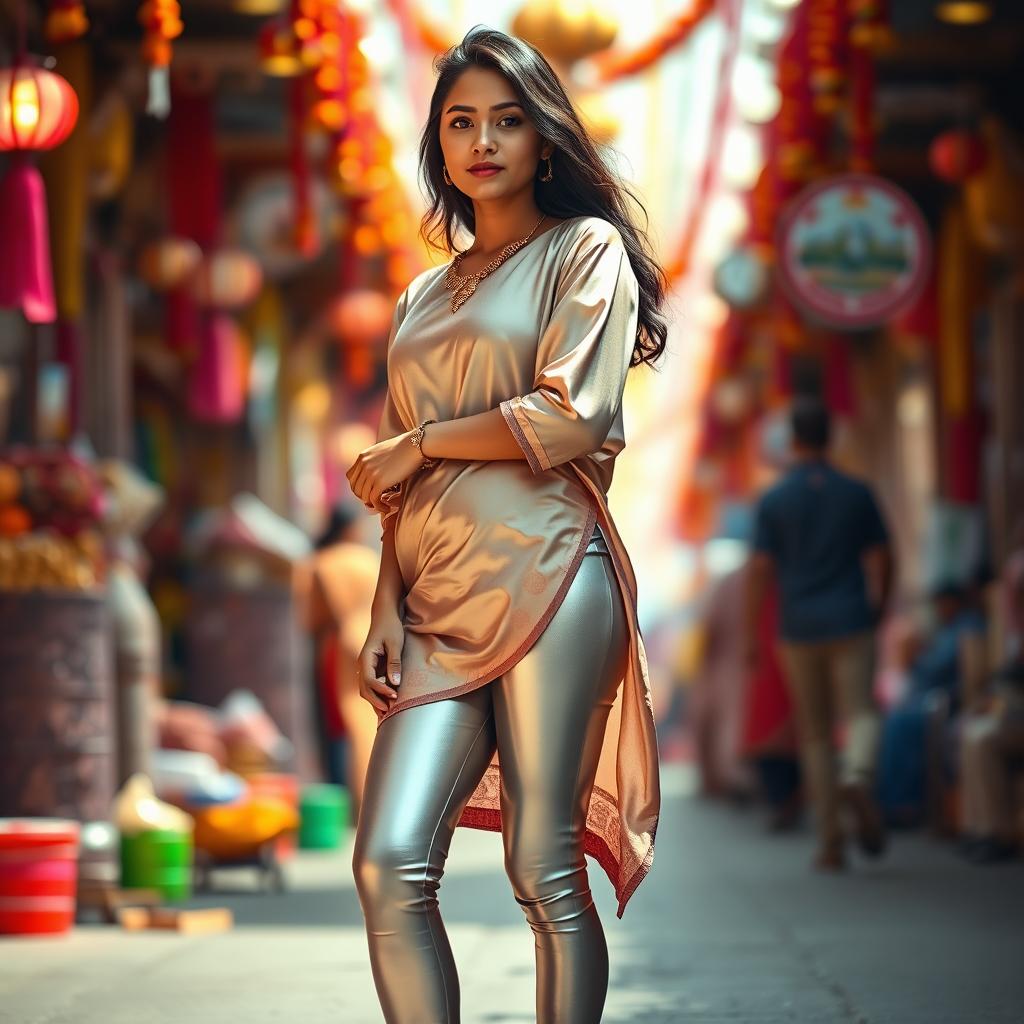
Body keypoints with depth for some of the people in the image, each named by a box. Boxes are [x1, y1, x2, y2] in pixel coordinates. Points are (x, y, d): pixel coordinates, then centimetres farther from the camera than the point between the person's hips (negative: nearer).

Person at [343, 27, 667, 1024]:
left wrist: (417, 444, 0)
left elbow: (572, 415, -9)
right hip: (440, 603, 5)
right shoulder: (424, 296, 24)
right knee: (388, 867, -8)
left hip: (545, 576, -5)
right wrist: (385, 612, 8)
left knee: (545, 871, -7)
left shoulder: (585, 249, 6)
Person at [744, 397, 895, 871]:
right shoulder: (857, 493, 2)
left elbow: (760, 570, -6)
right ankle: (858, 778, -36)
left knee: (815, 733, 8)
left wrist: (751, 635, -1)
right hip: (850, 623, 0)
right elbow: (881, 559, 3)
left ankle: (830, 839, 7)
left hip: (800, 628, 0)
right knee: (861, 713, -2)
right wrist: (877, 609, 18)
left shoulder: (773, 500, -3)